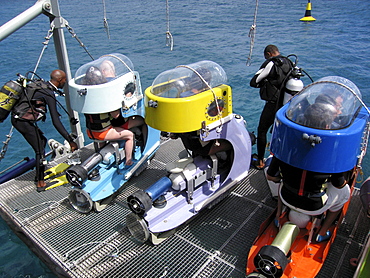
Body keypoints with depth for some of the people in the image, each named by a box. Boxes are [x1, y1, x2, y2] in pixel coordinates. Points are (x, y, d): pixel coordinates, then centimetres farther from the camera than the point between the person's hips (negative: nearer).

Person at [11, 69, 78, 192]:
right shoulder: (49, 94, -17)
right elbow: (56, 122, -22)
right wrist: (70, 141, -21)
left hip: (16, 118, 9)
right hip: (24, 121, -9)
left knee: (42, 140, 21)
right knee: (40, 151, 1)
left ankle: (40, 173, 31)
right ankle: (40, 183, 10)